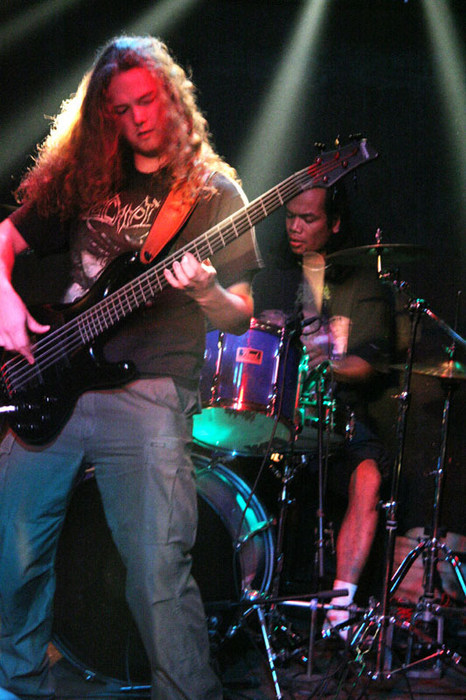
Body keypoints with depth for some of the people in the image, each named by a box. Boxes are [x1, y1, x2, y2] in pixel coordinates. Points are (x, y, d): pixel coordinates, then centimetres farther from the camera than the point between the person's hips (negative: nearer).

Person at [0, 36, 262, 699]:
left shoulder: (212, 191, 5)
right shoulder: (82, 179, 15)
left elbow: (240, 318, 1)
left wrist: (206, 291, -21)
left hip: (147, 391, -4)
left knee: (159, 576, -12)